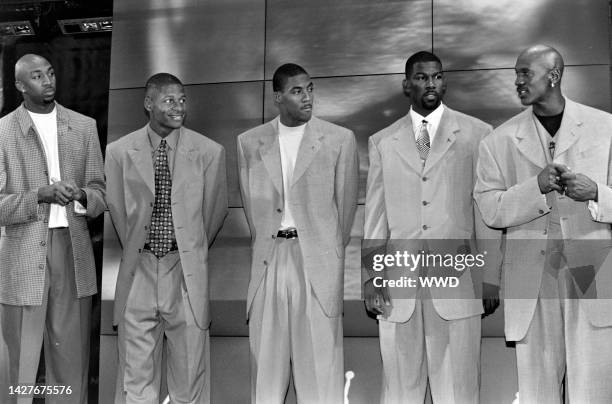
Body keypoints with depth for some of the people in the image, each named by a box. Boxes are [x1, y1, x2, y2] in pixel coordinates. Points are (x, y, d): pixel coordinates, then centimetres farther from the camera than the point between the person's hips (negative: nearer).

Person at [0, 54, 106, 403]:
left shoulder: (84, 126, 9)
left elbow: (100, 190, 11)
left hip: (74, 251, 2)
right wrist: (40, 196, -19)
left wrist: (81, 197, -11)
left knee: (72, 358, 8)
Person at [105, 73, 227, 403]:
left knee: (190, 369, 5)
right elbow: (117, 210, 11)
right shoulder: (119, 152, 0)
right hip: (138, 268, 1)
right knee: (135, 374, 7)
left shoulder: (209, 152, -2)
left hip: (186, 270, 0)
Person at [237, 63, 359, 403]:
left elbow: (346, 202, 7)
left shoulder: (340, 139, 1)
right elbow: (251, 202, 12)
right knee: (266, 354, 6)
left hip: (318, 260, -2)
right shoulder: (250, 142, 7)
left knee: (319, 354, 1)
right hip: (269, 258, 2)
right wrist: (268, 244, 10)